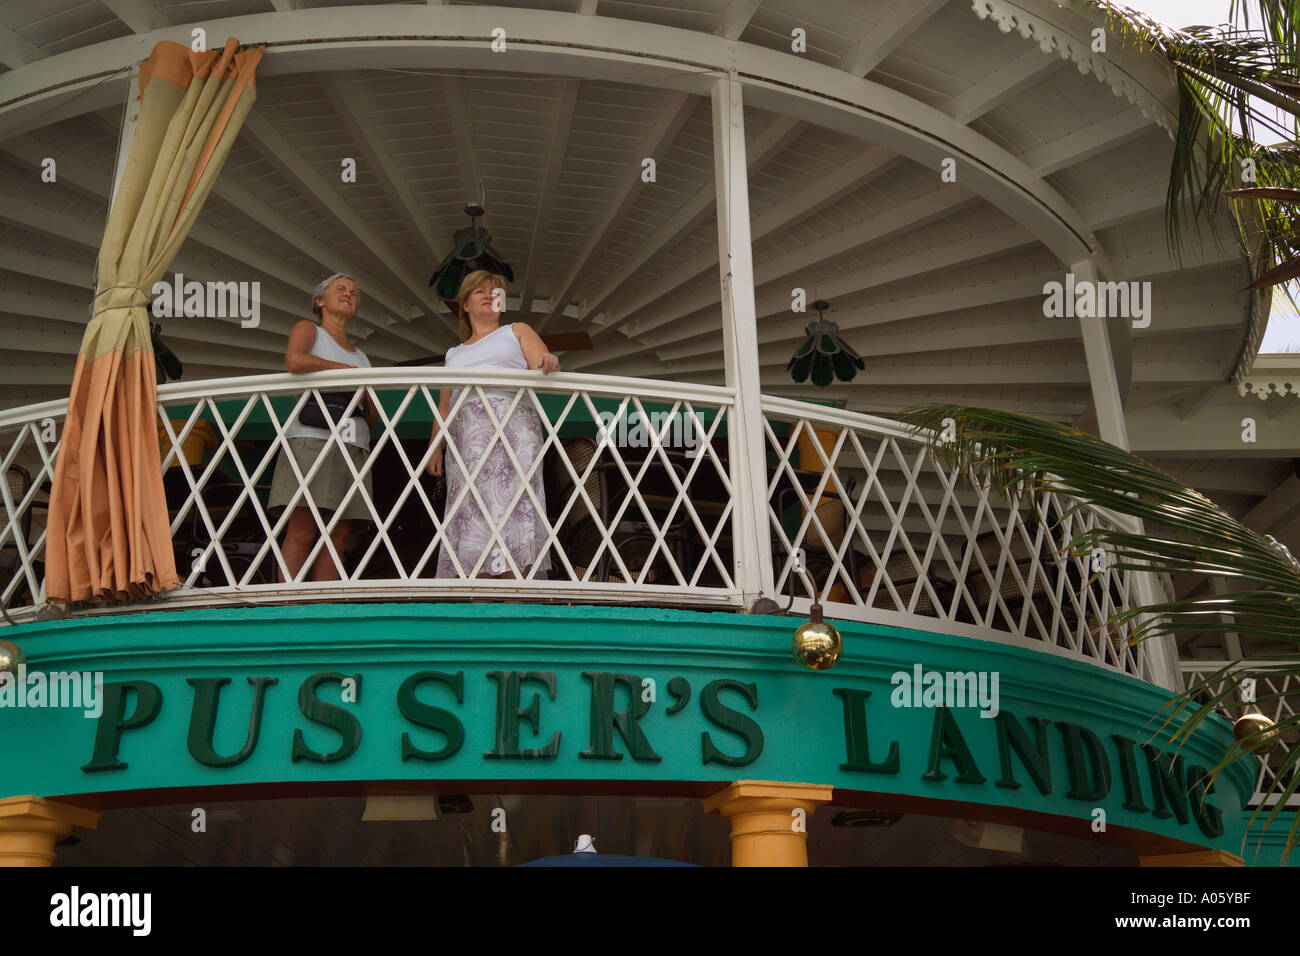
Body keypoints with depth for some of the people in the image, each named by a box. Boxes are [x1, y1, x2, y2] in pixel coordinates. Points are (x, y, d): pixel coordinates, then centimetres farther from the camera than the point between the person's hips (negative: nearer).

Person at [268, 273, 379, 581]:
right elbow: (294, 361, -11)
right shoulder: (308, 329, 15)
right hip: (313, 438, -6)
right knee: (302, 531, -15)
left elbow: (372, 418, 23)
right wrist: (346, 369, -1)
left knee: (339, 536, -4)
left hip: (354, 444, 6)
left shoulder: (360, 356, 30)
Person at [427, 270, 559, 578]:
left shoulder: (516, 332, 22)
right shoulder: (454, 353, 31)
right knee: (473, 510, -8)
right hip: (465, 432, 4)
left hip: (510, 422, -4)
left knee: (509, 505, -18)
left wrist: (547, 364, -20)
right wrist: (435, 446, 8)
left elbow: (541, 365, 5)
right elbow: (444, 407, 23)